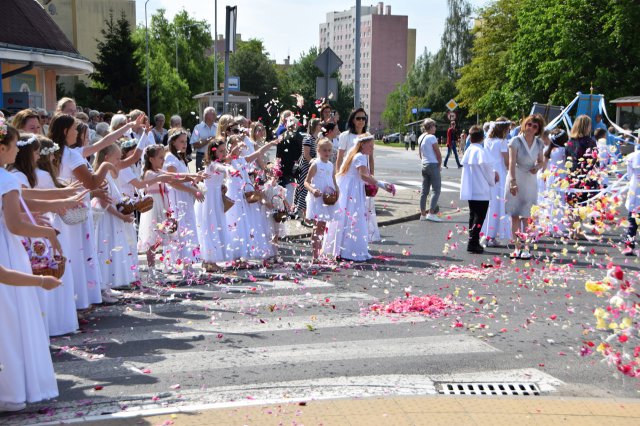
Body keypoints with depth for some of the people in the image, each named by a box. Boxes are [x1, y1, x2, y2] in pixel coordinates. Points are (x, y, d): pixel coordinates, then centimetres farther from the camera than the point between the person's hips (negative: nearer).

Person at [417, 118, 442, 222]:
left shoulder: (420, 138, 10)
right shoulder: (431, 137, -14)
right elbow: (438, 154, -12)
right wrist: (440, 165, 1)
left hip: (424, 166, 8)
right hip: (433, 165, -8)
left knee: (424, 191, 10)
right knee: (436, 190, -4)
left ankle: (423, 214, 12)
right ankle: (431, 213, -12)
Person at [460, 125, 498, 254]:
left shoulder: (468, 151, 8)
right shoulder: (481, 151, -15)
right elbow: (487, 169, -12)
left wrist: (493, 173, 12)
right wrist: (493, 180, 10)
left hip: (470, 190, 8)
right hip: (481, 191, -8)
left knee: (473, 216, 15)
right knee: (479, 218, -4)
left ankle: (473, 242, 20)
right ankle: (473, 243, -7)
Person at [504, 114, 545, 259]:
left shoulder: (539, 143, 6)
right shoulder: (516, 141, -7)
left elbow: (540, 161, 18)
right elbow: (512, 163, -14)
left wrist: (537, 168, -6)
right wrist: (513, 181, -24)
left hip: (530, 181, 2)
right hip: (515, 179, -2)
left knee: (526, 216, -1)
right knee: (515, 215, 1)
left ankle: (525, 247, 1)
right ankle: (517, 247, 7)